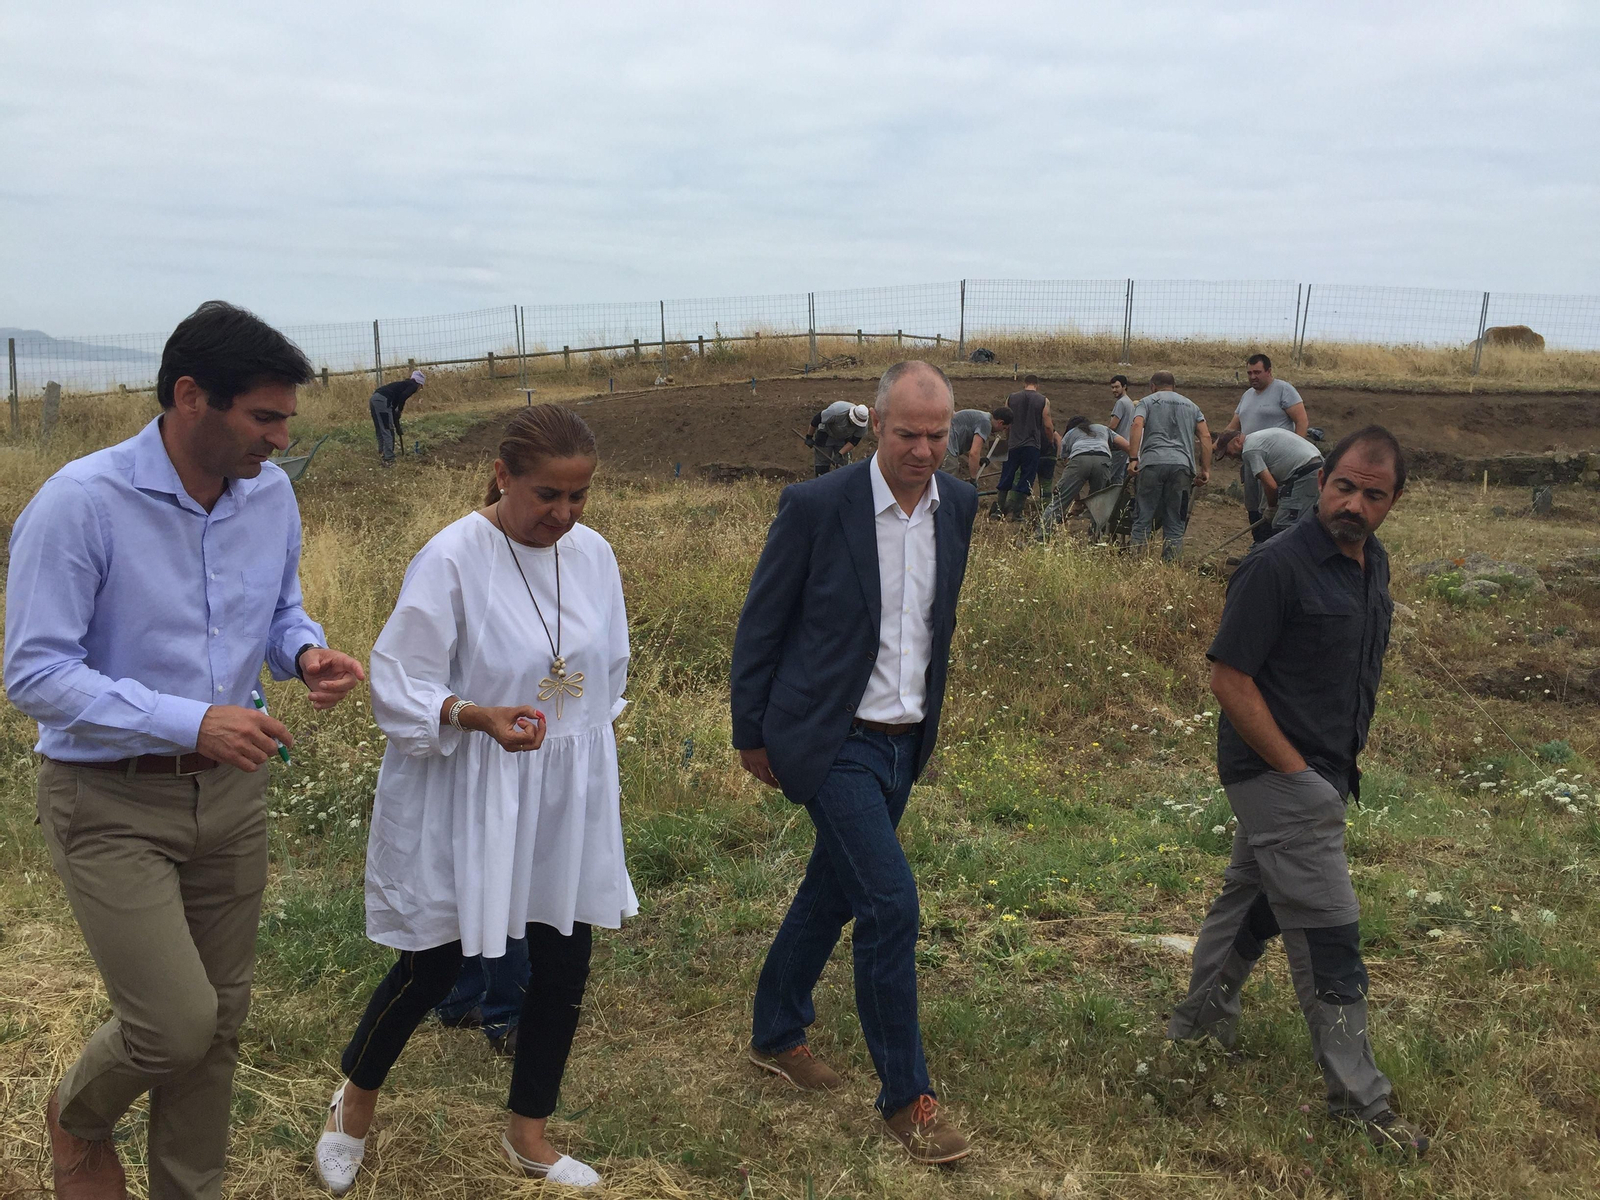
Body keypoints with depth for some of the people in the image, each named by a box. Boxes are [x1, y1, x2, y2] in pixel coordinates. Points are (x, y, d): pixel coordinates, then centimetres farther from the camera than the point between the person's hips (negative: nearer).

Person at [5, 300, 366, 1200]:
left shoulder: (271, 493, -2)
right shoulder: (80, 503, -20)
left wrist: (307, 652, -10)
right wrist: (189, 721, -29)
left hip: (231, 789, 6)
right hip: (112, 803, -5)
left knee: (220, 1022, 14)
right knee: (177, 1024, -9)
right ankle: (80, 1117, 27)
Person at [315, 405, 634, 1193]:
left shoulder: (592, 554, 0)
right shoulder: (452, 559, -18)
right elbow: (399, 689, -16)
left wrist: (603, 778, 17)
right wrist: (480, 717, -32)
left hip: (567, 800, 6)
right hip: (468, 801, -5)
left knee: (563, 966, 10)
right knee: (434, 965, 5)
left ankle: (528, 1134, 32)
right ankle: (354, 1101, 36)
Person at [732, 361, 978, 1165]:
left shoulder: (957, 505, 0)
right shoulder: (815, 507, -17)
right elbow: (760, 625, -7)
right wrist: (750, 735, -1)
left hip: (905, 743, 6)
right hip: (832, 740, -6)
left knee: (831, 893, 19)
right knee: (890, 903, -11)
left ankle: (776, 1036, 38)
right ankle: (906, 1096, 5)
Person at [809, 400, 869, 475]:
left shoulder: (863, 424, -28)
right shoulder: (836, 411, -40)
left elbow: (854, 441, -15)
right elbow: (816, 420, -27)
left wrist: (840, 454, -24)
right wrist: (809, 437, -15)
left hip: (844, 438, 3)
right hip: (826, 434, -3)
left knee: (842, 464, 2)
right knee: (822, 463, -2)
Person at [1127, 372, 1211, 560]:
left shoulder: (1147, 402, 16)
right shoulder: (1191, 405, 25)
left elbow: (1137, 425, -5)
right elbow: (1205, 437, 14)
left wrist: (1133, 458, -11)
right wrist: (1205, 469, 12)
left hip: (1152, 462, -2)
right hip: (1182, 464, 2)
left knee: (1143, 518, 1)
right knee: (1175, 522, 5)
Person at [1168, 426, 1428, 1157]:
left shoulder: (1372, 563, 7)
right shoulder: (1277, 567, -20)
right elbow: (1228, 677, -19)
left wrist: (1342, 761, 12)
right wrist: (1295, 771, -17)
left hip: (1325, 772, 9)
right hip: (1280, 773, -9)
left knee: (1255, 896, 22)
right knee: (1328, 935, -4)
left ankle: (1203, 1015, 40)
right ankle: (1359, 1102, 6)